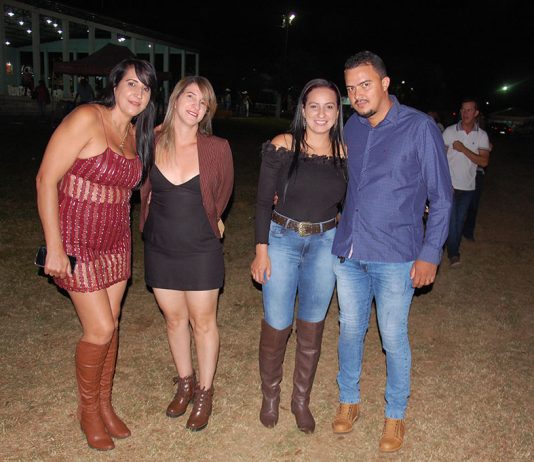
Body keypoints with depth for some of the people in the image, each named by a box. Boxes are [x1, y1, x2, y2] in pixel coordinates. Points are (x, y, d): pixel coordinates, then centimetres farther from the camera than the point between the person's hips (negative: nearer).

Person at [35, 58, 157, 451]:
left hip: (116, 241, 7)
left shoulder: (135, 133, 6)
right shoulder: (87, 118, -17)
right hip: (77, 241, -6)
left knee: (110, 325, 13)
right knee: (100, 329, -3)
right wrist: (54, 248, -19)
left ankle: (105, 403, 32)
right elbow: (46, 180, -18)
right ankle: (87, 408, 23)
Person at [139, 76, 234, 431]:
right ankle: (185, 382, 39)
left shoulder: (217, 148, -12)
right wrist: (169, 218, 11)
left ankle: (204, 392, 30)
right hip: (160, 248, 3)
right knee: (174, 319, 17)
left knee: (203, 322, 10)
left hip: (201, 250, -2)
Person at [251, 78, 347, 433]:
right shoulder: (282, 146, -8)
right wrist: (261, 251, -8)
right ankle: (270, 396, 29)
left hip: (325, 244, 3)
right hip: (282, 240, -2)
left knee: (312, 328, 11)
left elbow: (347, 205, 9)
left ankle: (301, 400, 32)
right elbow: (264, 202, -6)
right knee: (277, 325, 2)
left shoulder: (344, 153, 0)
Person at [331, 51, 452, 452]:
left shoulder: (419, 127, -9)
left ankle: (396, 415, 30)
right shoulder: (351, 127, 6)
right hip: (348, 252, 5)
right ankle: (349, 400, 37)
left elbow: (441, 197, -5)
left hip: (395, 258, -4)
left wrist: (430, 254, -9)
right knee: (350, 330, 16)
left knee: (394, 339, 8)